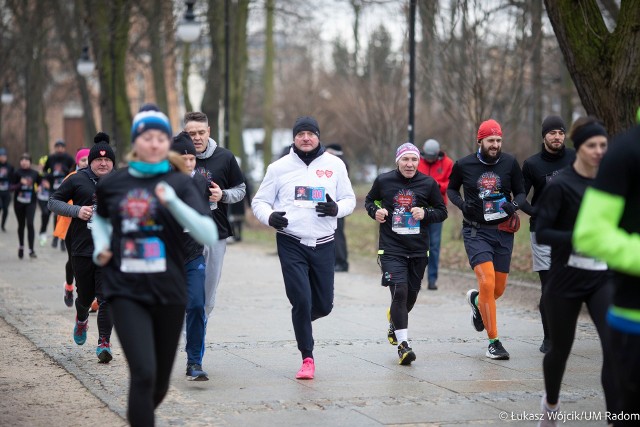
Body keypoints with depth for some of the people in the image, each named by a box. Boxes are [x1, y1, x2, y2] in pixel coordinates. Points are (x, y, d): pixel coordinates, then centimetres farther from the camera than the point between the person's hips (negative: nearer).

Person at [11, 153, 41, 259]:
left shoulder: (34, 173, 0)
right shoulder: (17, 173, -4)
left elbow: (39, 184, 14)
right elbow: (11, 187, -7)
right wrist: (21, 184, -23)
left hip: (30, 202, -1)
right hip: (19, 202, 1)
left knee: (30, 224, -13)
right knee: (21, 225, 13)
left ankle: (31, 250, -13)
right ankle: (21, 246, 33)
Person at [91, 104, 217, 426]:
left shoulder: (179, 183, -4)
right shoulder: (113, 183, 2)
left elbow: (209, 236, -16)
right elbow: (99, 215, 26)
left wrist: (173, 201, -27)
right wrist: (101, 246, 7)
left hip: (168, 292, 1)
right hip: (126, 292, -1)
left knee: (160, 380, 14)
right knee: (143, 373, -18)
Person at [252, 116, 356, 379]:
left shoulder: (335, 165, 5)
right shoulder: (279, 167, 1)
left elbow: (349, 199, 12)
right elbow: (259, 201, 6)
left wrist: (337, 208, -12)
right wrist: (269, 216, -16)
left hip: (324, 245, 2)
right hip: (291, 244, -2)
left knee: (323, 305, 7)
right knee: (301, 301, -10)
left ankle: (301, 320, 43)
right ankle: (307, 359, 3)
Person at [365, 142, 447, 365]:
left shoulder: (428, 184, 0)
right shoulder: (383, 181, -1)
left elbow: (442, 211, 9)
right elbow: (369, 200, 17)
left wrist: (425, 213, -11)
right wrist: (375, 211, -5)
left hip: (418, 250, 3)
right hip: (391, 248, -2)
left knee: (411, 295, 13)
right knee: (399, 292, -17)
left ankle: (395, 321, 47)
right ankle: (403, 344, -12)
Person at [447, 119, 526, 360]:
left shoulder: (510, 163, 0)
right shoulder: (464, 165, -2)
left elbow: (520, 192, 10)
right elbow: (451, 189, 14)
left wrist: (514, 205, -12)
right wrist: (462, 205, -6)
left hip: (503, 232, 3)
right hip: (475, 231, -3)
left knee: (499, 288, 9)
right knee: (487, 282, -18)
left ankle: (476, 300, 47)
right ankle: (493, 342, -9)